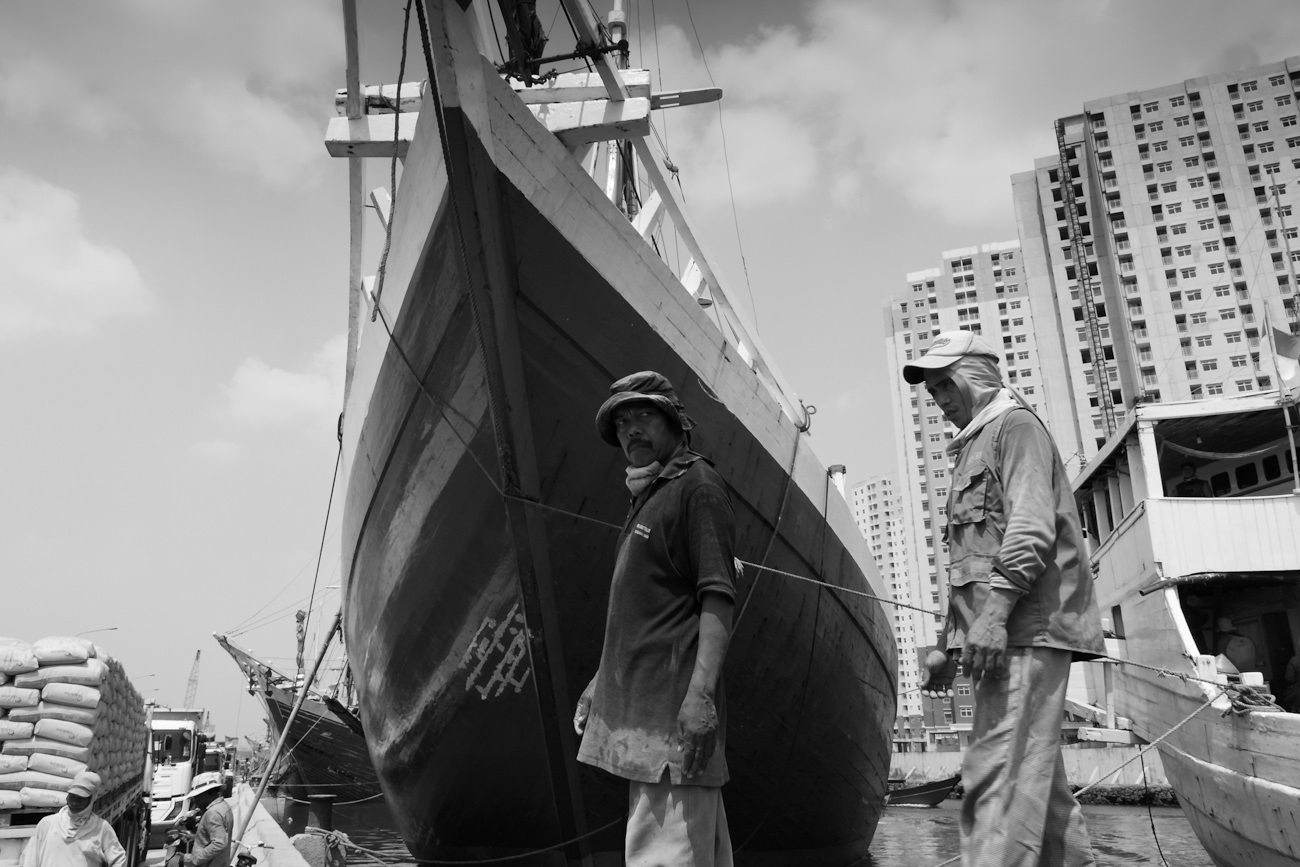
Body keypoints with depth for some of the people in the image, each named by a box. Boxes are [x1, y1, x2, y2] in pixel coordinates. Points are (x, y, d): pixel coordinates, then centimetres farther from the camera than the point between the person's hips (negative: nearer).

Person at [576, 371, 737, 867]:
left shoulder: (697, 486, -4)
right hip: (635, 704, 9)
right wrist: (602, 680, 23)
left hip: (673, 709, -9)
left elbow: (718, 597, -15)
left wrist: (702, 690, -24)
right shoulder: (646, 499, 23)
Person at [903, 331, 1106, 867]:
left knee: (1000, 773, -16)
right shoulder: (972, 447, 28)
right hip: (1002, 636, 10)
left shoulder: (1015, 424, 0)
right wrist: (948, 645, 23)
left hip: (1024, 628, -10)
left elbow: (1031, 526, -16)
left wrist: (995, 612, -25)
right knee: (1036, 774, 13)